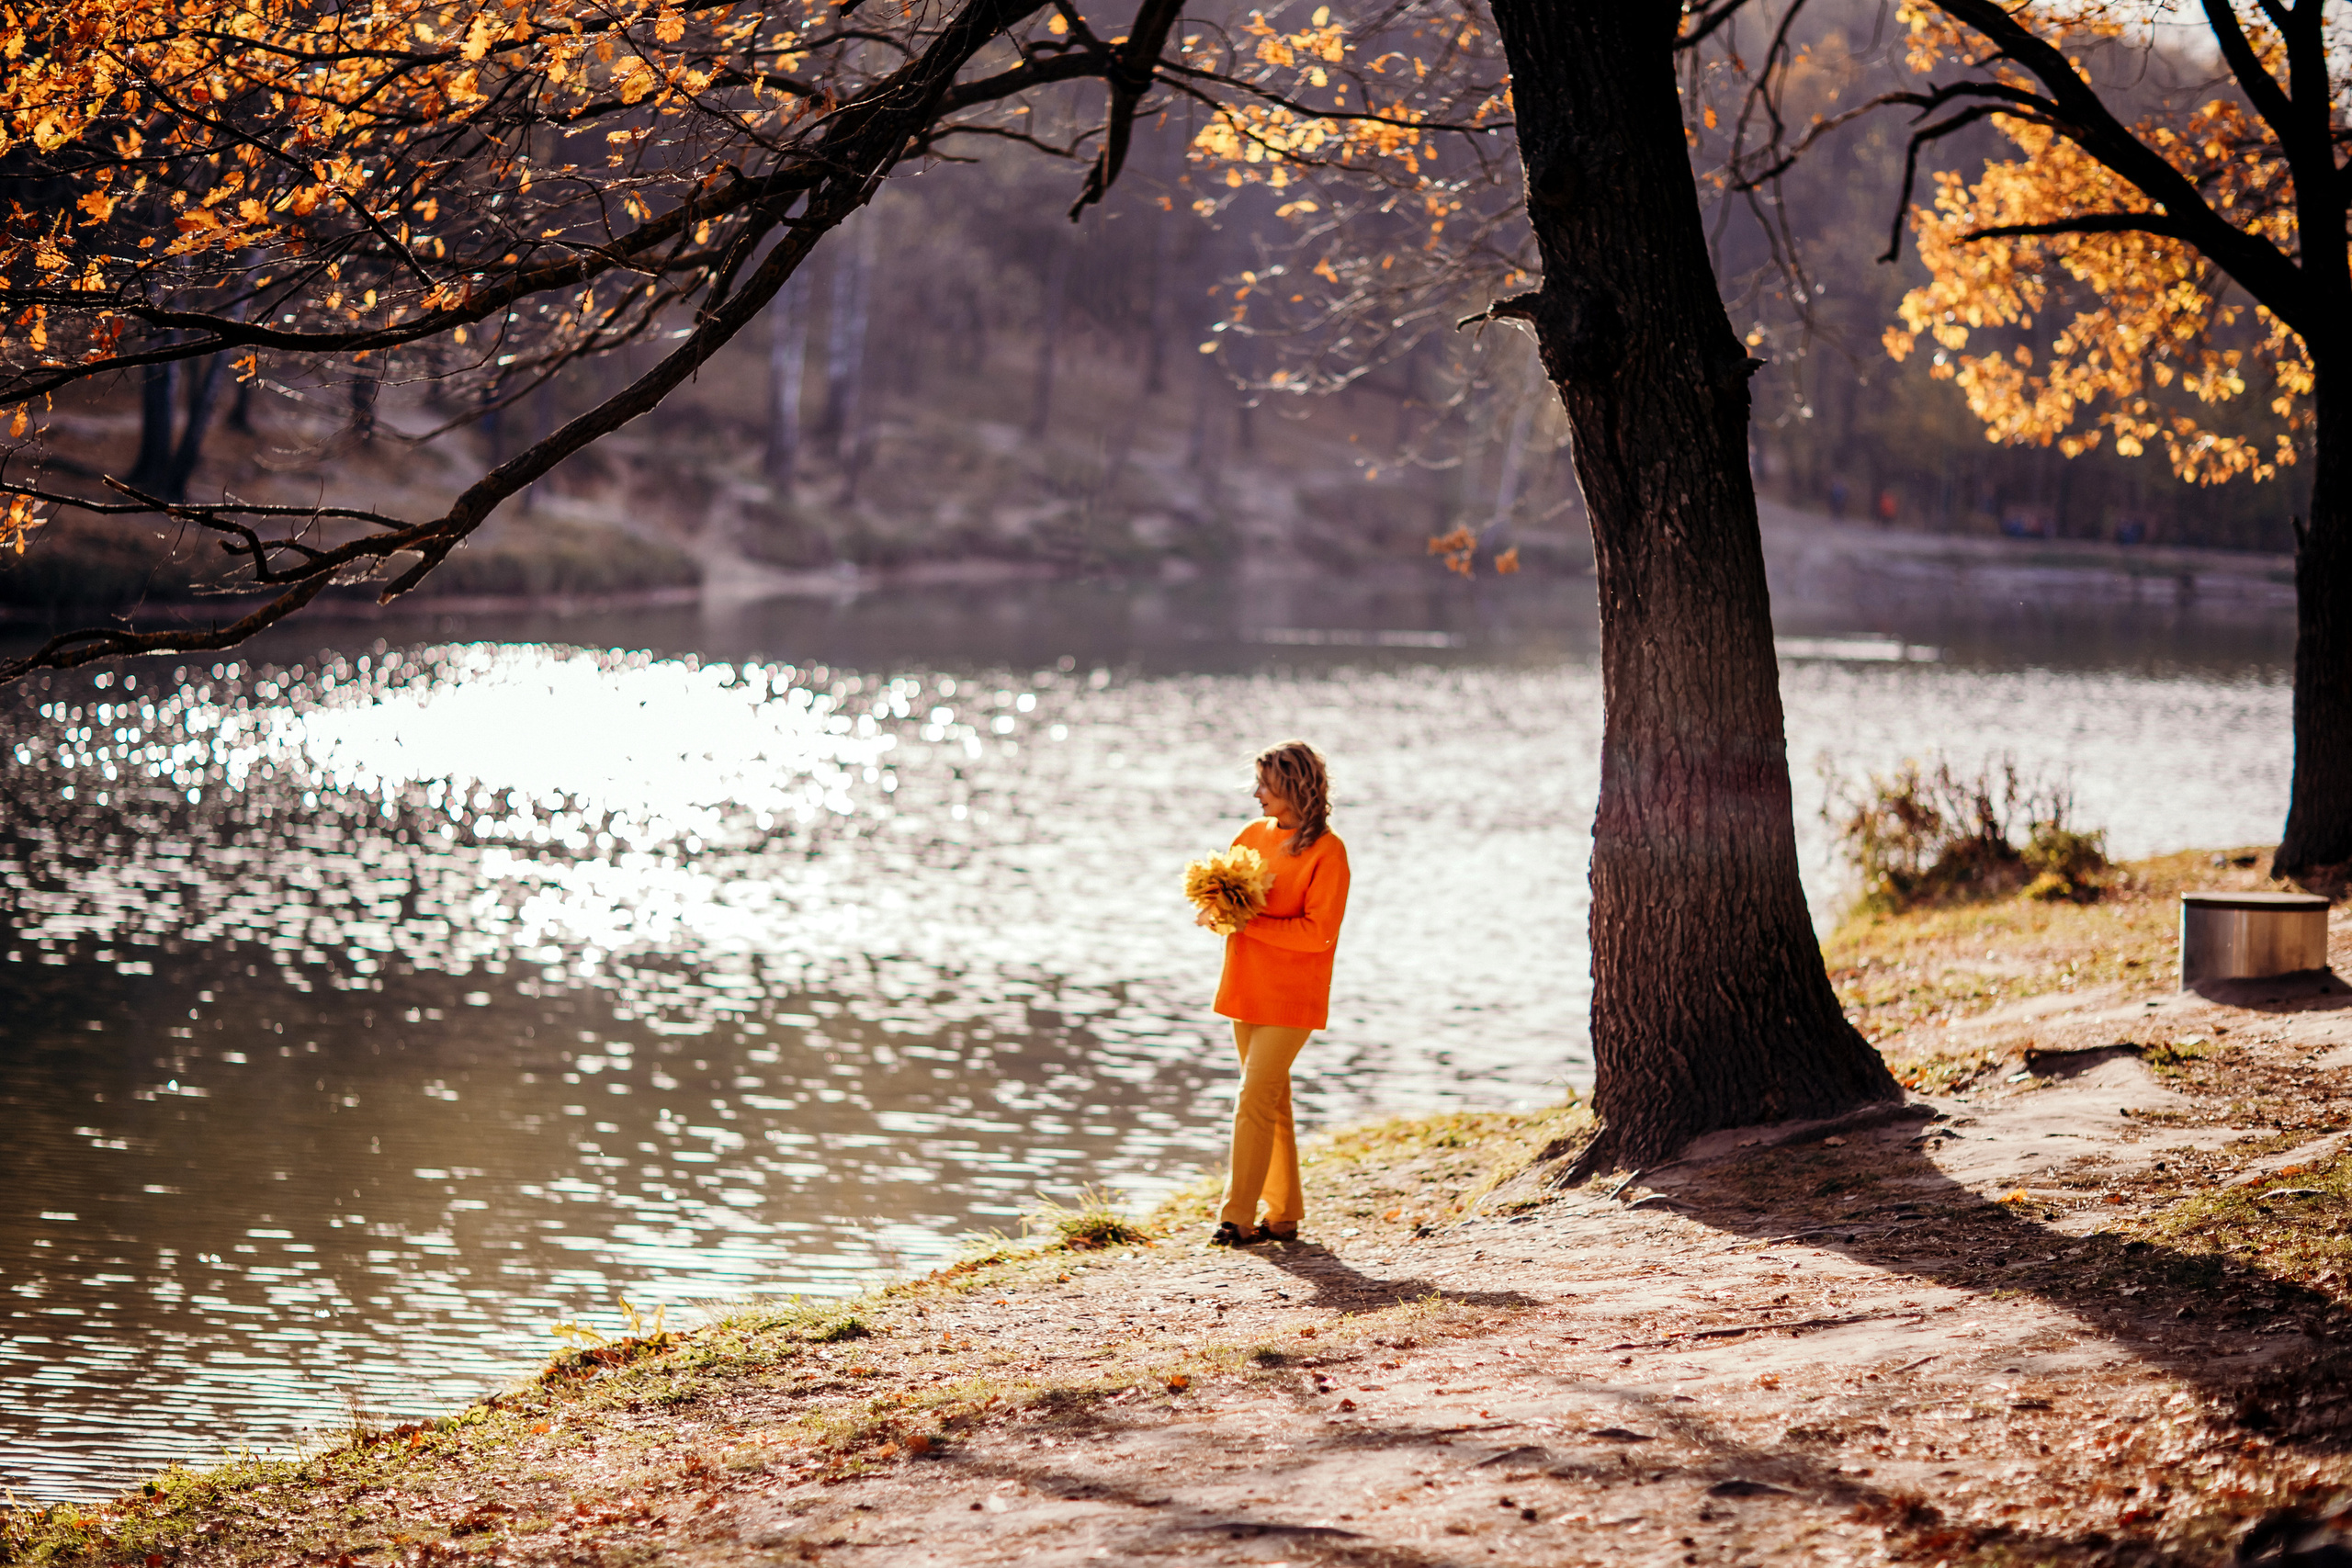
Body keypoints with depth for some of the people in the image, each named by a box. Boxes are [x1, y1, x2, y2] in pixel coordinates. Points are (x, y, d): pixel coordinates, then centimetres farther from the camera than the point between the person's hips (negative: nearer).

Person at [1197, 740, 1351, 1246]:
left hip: (1291, 998, -7)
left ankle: (1238, 1218, -11)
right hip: (1247, 991, 7)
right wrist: (1213, 914, -9)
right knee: (1271, 1101, 12)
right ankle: (1284, 1215, 20)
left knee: (1255, 1099, -13)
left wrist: (1250, 923, -22)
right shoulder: (1253, 835, 9)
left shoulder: (1327, 852, -12)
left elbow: (1318, 933, -18)